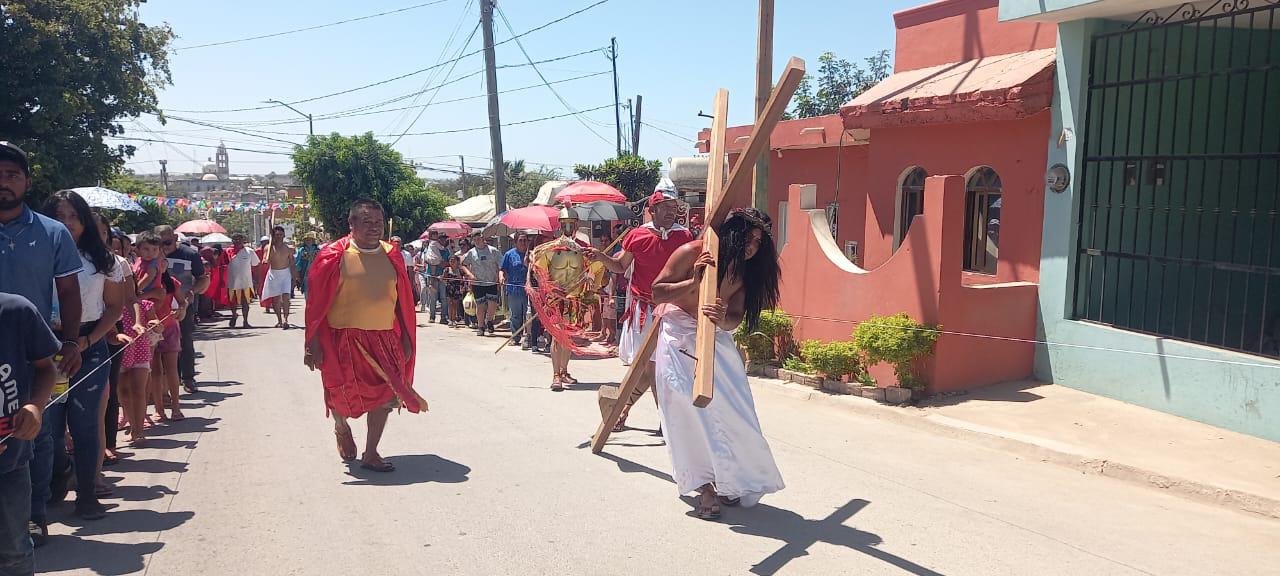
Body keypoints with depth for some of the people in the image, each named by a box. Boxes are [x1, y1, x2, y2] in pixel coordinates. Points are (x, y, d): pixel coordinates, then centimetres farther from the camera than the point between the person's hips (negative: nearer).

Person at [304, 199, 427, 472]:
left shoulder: (392, 256, 6)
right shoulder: (335, 256, -6)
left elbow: (403, 301, 11)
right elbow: (317, 303, -6)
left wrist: (406, 338, 9)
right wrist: (312, 343, -9)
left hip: (384, 339, 4)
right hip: (344, 339, -3)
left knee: (385, 395, 1)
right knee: (344, 396, 4)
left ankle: (370, 454, 16)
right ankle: (341, 428, 40)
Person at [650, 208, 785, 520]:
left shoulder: (746, 271, -2)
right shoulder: (692, 253, -16)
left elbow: (737, 316, -8)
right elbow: (657, 292, -12)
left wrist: (723, 320, -32)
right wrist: (693, 283, -26)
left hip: (717, 339, 5)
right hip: (680, 337, -5)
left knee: (732, 411, -3)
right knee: (690, 412, -13)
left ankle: (730, 482, 12)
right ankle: (705, 486, -7)